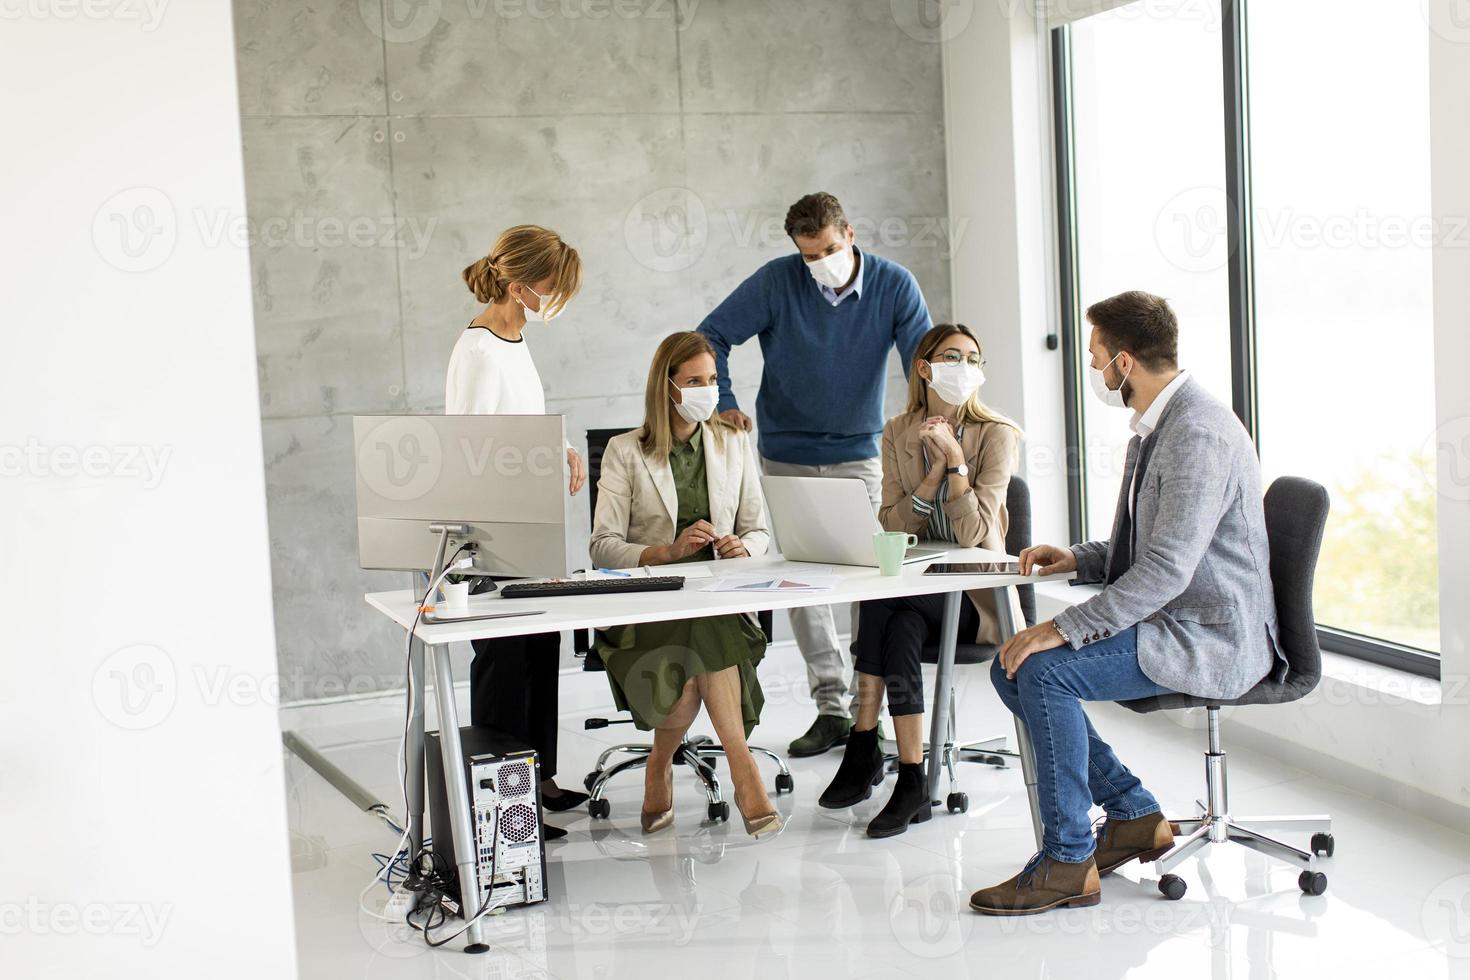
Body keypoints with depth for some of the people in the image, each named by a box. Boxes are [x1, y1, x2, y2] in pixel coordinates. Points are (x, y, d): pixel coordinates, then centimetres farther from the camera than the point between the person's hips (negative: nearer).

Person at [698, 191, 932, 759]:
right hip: (787, 454, 1)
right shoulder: (777, 281, -10)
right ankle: (830, 707, 9)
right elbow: (711, 337, -6)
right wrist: (723, 403, -21)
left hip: (858, 454, 0)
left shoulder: (893, 285, -9)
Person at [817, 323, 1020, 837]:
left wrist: (955, 458, -20)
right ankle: (911, 786, -25)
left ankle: (864, 742, -19)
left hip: (977, 596, -4)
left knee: (881, 602, -29)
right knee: (902, 629, -31)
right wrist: (935, 472, -13)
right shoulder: (899, 433, 6)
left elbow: (973, 533, -15)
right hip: (919, 587, 4)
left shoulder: (997, 435, -7)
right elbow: (892, 525, -1)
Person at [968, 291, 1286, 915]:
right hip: (1167, 622, 11)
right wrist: (1078, 559, 8)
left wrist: (1064, 629, -27)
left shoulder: (1199, 434, -21)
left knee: (1044, 670, -25)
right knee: (1011, 667, 1)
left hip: (1211, 638, -10)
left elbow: (1167, 570, -28)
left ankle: (1069, 862, -13)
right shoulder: (1155, 425, 12)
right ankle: (1134, 815, 9)